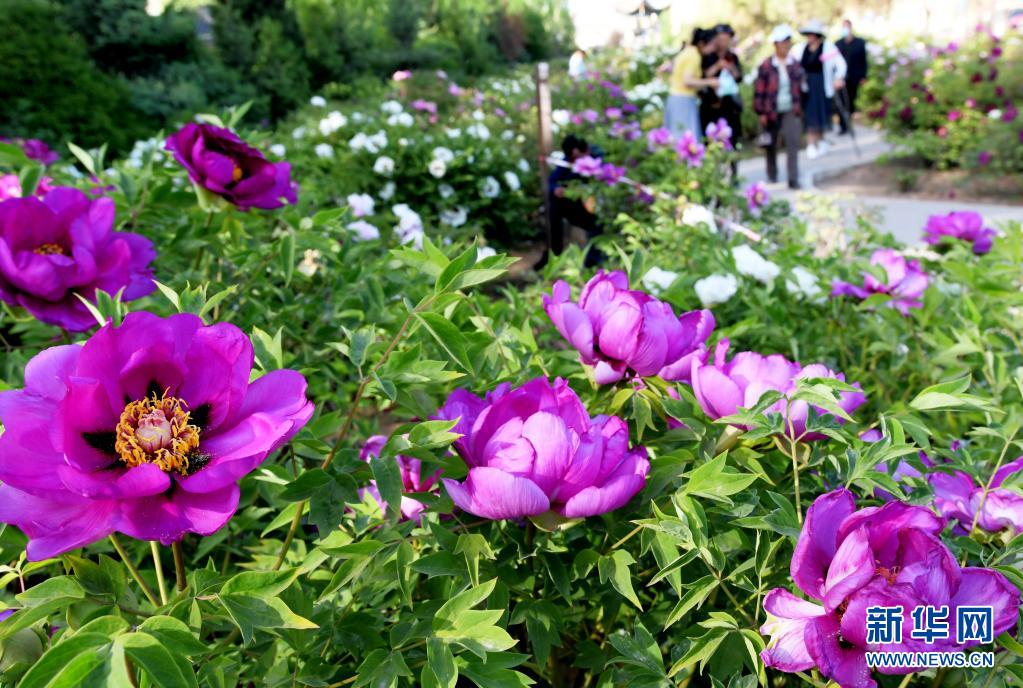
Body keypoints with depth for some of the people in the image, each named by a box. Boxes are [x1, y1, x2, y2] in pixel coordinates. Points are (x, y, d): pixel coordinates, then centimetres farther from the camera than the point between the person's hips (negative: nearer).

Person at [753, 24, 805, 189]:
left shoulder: (795, 64, 5)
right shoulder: (766, 66, -8)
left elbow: (799, 87, 14)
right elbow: (759, 90, -6)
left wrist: (798, 107, 13)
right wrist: (761, 112, -8)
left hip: (790, 111, 2)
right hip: (772, 112, -2)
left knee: (793, 142, -12)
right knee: (771, 145, 12)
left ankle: (793, 179, -11)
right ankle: (772, 175, 31)